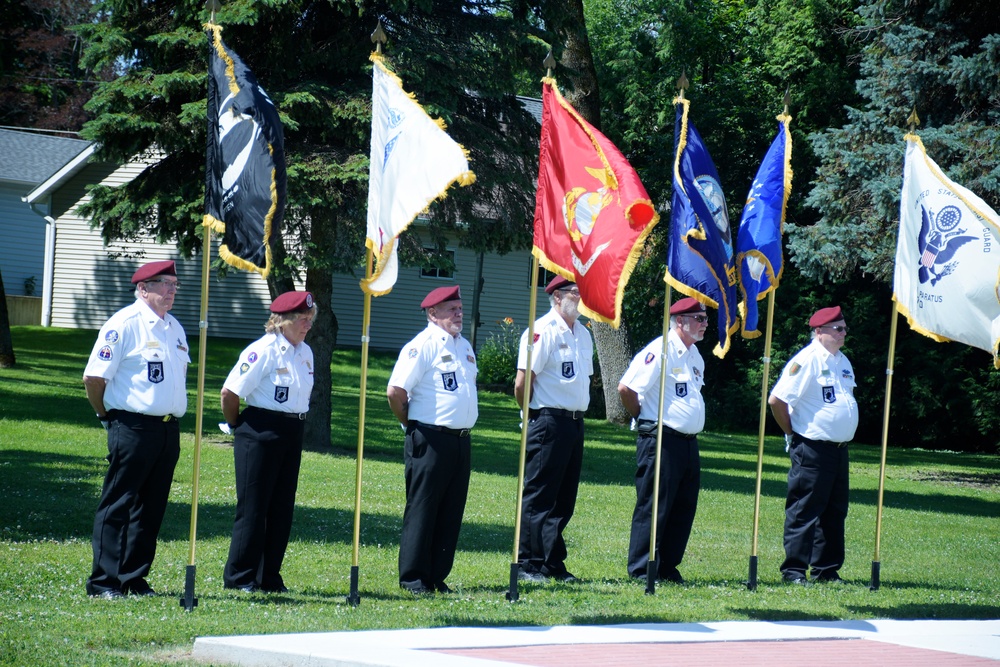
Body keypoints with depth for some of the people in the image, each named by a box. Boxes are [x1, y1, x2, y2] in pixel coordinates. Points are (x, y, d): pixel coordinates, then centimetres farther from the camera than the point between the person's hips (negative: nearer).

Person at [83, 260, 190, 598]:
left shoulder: (175, 328, 14)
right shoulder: (123, 324, -9)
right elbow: (94, 378, -11)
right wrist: (110, 416, -1)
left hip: (169, 428, 7)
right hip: (133, 427, -7)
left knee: (152, 507, 10)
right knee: (117, 505, -5)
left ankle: (134, 578, 17)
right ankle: (103, 582, -3)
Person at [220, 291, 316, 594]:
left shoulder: (305, 352, 10)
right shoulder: (263, 350, -14)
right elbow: (230, 392, -14)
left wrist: (296, 423, 14)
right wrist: (236, 425, -2)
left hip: (292, 433, 7)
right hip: (261, 434, -7)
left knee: (282, 507, 9)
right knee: (253, 507, -2)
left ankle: (269, 577, 16)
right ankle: (239, 577, 5)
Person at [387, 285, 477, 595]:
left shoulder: (464, 346, 15)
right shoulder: (423, 345, -10)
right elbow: (395, 391, -14)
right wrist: (413, 425, -1)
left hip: (461, 439, 7)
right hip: (431, 440, -7)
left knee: (451, 512, 9)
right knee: (422, 509, -1)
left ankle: (437, 576, 15)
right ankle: (413, 578, 4)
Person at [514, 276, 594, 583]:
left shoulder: (582, 333, 14)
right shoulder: (543, 331, -12)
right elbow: (522, 382, -14)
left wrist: (578, 413, 14)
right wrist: (533, 414, -2)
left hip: (575, 422, 8)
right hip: (549, 423, -8)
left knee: (564, 497, 11)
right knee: (539, 496, -4)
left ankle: (553, 563, 18)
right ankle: (528, 563, 1)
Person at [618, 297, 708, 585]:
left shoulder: (695, 355, 15)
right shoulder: (660, 351, -13)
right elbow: (626, 388, -18)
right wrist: (643, 418, -4)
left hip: (689, 441, 9)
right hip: (661, 440, -9)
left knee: (684, 507, 9)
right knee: (653, 507, -4)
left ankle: (667, 567, 17)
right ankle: (641, 570, 1)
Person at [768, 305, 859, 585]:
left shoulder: (843, 361, 14)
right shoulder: (807, 360, -12)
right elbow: (776, 400, -16)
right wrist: (792, 433, -6)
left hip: (839, 447, 8)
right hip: (812, 448, -8)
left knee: (835, 510, 11)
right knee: (804, 510, -5)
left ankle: (827, 569, 18)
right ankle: (794, 570, -1)